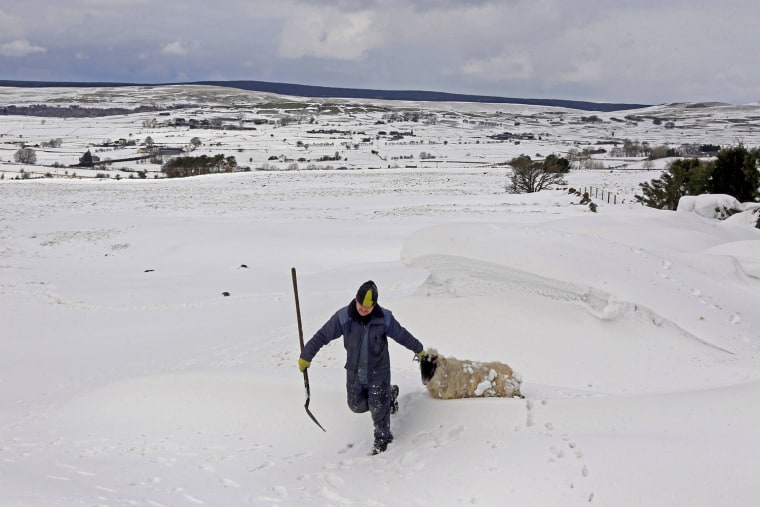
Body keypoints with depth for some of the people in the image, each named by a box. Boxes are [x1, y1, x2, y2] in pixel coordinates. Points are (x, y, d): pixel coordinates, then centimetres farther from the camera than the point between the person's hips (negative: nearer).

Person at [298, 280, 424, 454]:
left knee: (378, 407, 1)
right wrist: (306, 356, -6)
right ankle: (389, 394, 39)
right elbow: (323, 336, -10)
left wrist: (418, 349, 12)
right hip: (354, 372, 3)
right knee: (357, 405, 15)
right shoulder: (344, 317, -18)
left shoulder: (384, 318, -18)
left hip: (378, 371, -3)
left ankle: (382, 437, 29)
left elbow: (402, 335, -2)